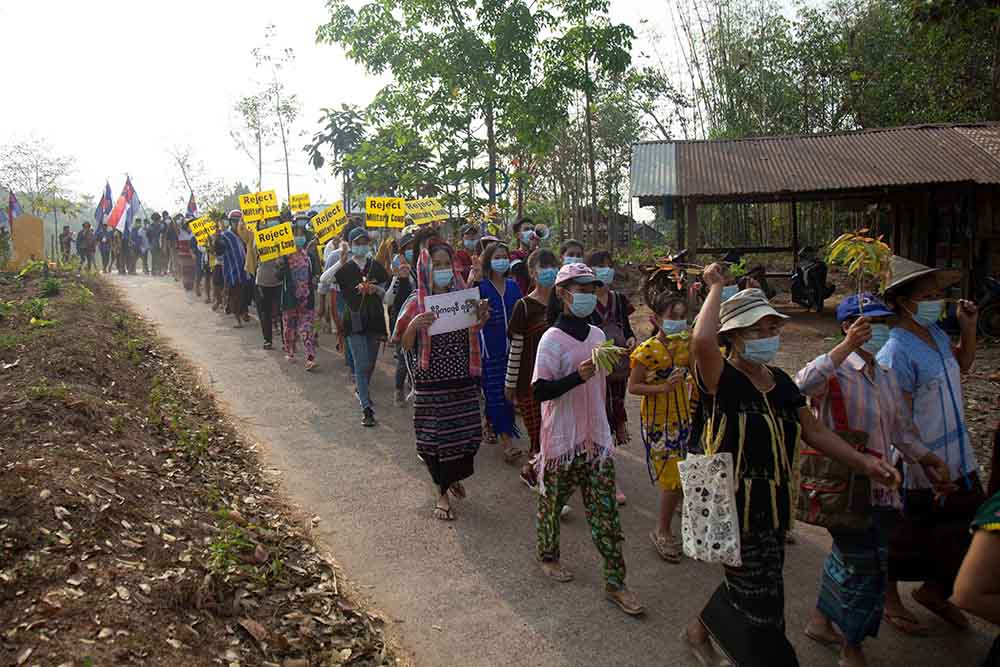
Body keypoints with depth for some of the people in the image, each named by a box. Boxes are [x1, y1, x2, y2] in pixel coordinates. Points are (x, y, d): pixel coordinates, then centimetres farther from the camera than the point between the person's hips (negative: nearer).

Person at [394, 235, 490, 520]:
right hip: (431, 382, -3)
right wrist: (414, 325, -23)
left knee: (464, 431, 9)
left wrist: (481, 318, -6)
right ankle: (442, 493, 22)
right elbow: (404, 346, -5)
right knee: (436, 433, 4)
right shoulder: (417, 302, -7)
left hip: (462, 379, 3)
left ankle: (454, 478, 38)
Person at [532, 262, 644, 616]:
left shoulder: (597, 335, 6)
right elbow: (540, 391, -21)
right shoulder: (552, 340, -15)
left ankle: (615, 582, 13)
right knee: (553, 500, 14)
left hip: (596, 435, 5)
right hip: (562, 438, -5)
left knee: (605, 510, 5)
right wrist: (577, 376, -31)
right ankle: (548, 555, 39)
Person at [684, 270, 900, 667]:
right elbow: (701, 341, -39)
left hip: (774, 508, 8)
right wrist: (716, 288, -24)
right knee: (760, 603, 1)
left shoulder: (780, 382, 6)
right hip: (734, 511, -8)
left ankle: (698, 630, 48)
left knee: (747, 588, 24)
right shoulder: (721, 380, -17)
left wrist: (863, 463, -2)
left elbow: (814, 432, 9)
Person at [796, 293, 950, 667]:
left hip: (879, 484, 8)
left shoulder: (887, 376, 11)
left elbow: (900, 428, 19)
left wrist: (925, 458, 6)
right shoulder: (835, 370, -14)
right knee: (866, 566, 0)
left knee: (849, 559, 20)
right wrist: (847, 346, -34)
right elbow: (804, 384, -38)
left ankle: (820, 622, 40)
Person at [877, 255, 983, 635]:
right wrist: (928, 471, -23)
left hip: (958, 462, 8)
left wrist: (969, 327, 6)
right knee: (906, 538, 12)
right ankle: (888, 599, 35)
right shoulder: (896, 353, -25)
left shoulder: (935, 332, 2)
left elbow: (962, 365, 22)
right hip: (920, 471, -8)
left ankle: (932, 591, 42)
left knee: (967, 533, 20)